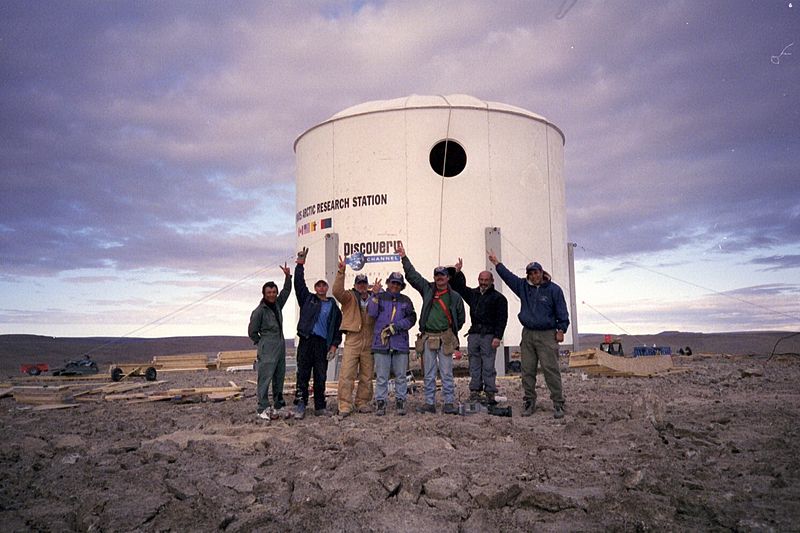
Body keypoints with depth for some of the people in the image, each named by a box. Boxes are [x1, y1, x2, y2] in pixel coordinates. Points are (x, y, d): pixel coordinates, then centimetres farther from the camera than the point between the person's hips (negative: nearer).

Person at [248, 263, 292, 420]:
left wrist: (287, 276, 13)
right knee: (265, 377, -8)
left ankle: (278, 405, 20)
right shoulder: (259, 311, -10)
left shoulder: (278, 304, 9)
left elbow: (286, 291, 22)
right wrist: (263, 343, 3)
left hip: (281, 345, 7)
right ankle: (263, 408, -4)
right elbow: (252, 332, -3)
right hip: (267, 349, -7)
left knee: (279, 377, 11)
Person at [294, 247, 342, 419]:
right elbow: (299, 284, 3)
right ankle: (300, 406, -1)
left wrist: (334, 345, 2)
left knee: (320, 377, 5)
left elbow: (338, 327, 12)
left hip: (323, 343, 1)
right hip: (306, 341, -1)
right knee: (303, 374, -3)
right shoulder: (308, 299, 14)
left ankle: (320, 407, 13)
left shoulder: (333, 306, 15)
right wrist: (300, 265, -5)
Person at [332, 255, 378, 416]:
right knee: (346, 374, -8)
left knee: (366, 376, 11)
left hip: (369, 342, 4)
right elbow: (337, 291, -15)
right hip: (352, 340, -4)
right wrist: (341, 272, -24)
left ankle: (362, 402, 23)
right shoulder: (349, 297, 4)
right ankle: (345, 405, -3)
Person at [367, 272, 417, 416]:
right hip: (381, 342, -1)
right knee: (381, 376, 0)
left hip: (400, 343, 2)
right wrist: (374, 295, -15)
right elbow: (371, 313, -5)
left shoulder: (406, 301, 14)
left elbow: (411, 319, 4)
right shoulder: (380, 297, 9)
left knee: (400, 375, 4)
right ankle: (380, 402, 6)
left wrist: (395, 327, -8)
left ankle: (400, 401, 13)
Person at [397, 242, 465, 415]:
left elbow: (460, 318, 12)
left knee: (446, 373, 0)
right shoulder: (427, 289, 8)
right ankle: (429, 403, 14)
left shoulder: (455, 297, 4)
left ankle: (449, 404, 7)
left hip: (445, 339, -2)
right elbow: (412, 276, 9)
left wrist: (451, 332, 7)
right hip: (428, 338, 2)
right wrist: (404, 258, 6)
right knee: (429, 374, 7)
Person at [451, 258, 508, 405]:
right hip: (474, 333, 5)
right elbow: (457, 286, 24)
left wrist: (497, 337, -15)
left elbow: (502, 319, -7)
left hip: (489, 335, -5)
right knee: (474, 365, 8)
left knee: (488, 366, -4)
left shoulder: (498, 297, -1)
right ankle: (475, 391, 13)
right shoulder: (473, 294, 15)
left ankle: (490, 393, 1)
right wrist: (457, 272, 8)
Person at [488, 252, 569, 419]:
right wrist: (496, 263, 18)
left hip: (547, 335, -4)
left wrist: (561, 330, -7)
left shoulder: (554, 289, 0)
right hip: (528, 334, 5)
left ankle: (558, 403, 0)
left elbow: (561, 311, 0)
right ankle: (529, 402, 15)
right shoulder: (523, 286, 12)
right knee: (527, 370, 6)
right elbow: (507, 276, 17)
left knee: (550, 369, -7)